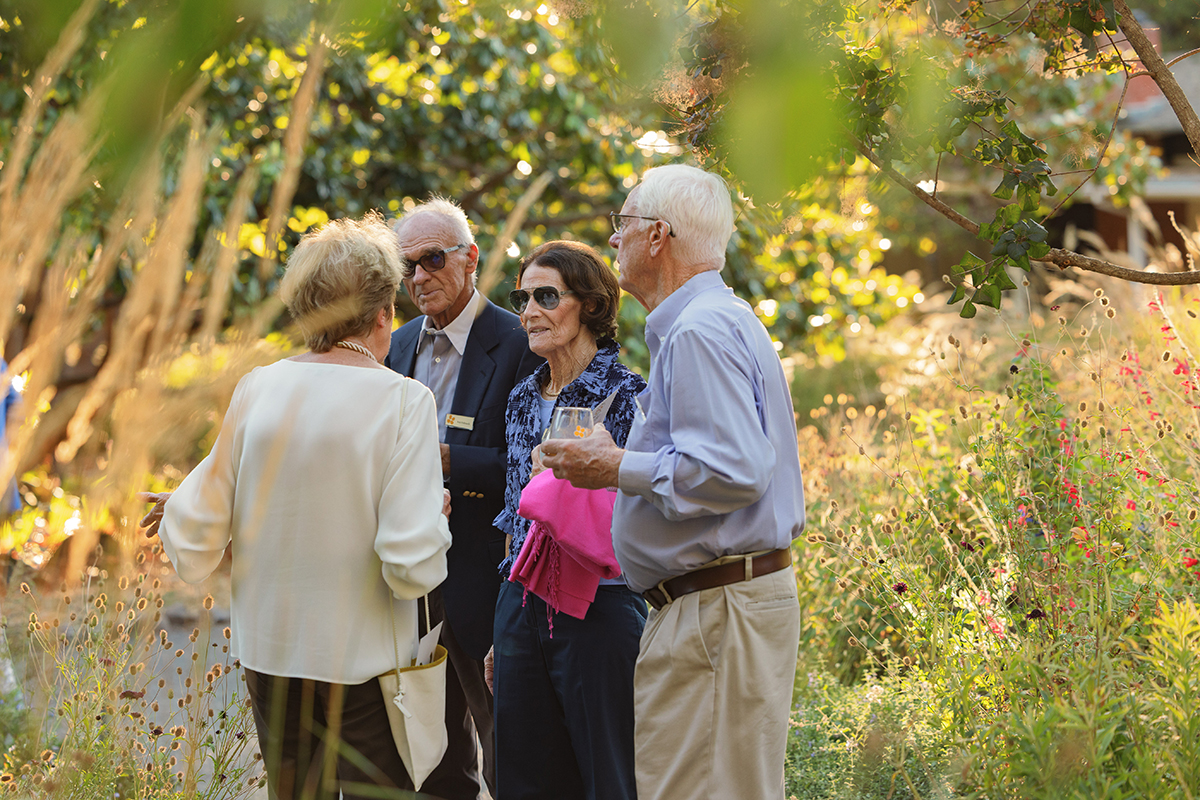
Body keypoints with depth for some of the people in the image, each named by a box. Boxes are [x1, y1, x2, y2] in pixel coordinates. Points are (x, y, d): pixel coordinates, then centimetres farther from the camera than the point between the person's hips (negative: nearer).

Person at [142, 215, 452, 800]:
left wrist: (178, 505, 23)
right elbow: (413, 567, -18)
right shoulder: (402, 400, -12)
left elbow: (192, 552, 2)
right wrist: (437, 516, 1)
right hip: (361, 664, -5)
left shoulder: (256, 389, -1)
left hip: (267, 658, 5)